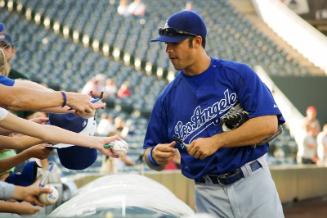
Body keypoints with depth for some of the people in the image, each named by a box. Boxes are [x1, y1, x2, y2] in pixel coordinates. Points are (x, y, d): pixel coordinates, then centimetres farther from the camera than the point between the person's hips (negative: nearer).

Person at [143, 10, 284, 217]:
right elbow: (151, 153, 13)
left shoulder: (238, 74, -3)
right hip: (209, 196, 3)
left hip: (253, 184, -2)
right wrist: (156, 156, -12)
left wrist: (216, 142, -16)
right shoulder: (167, 98, 7)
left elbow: (269, 124, -13)